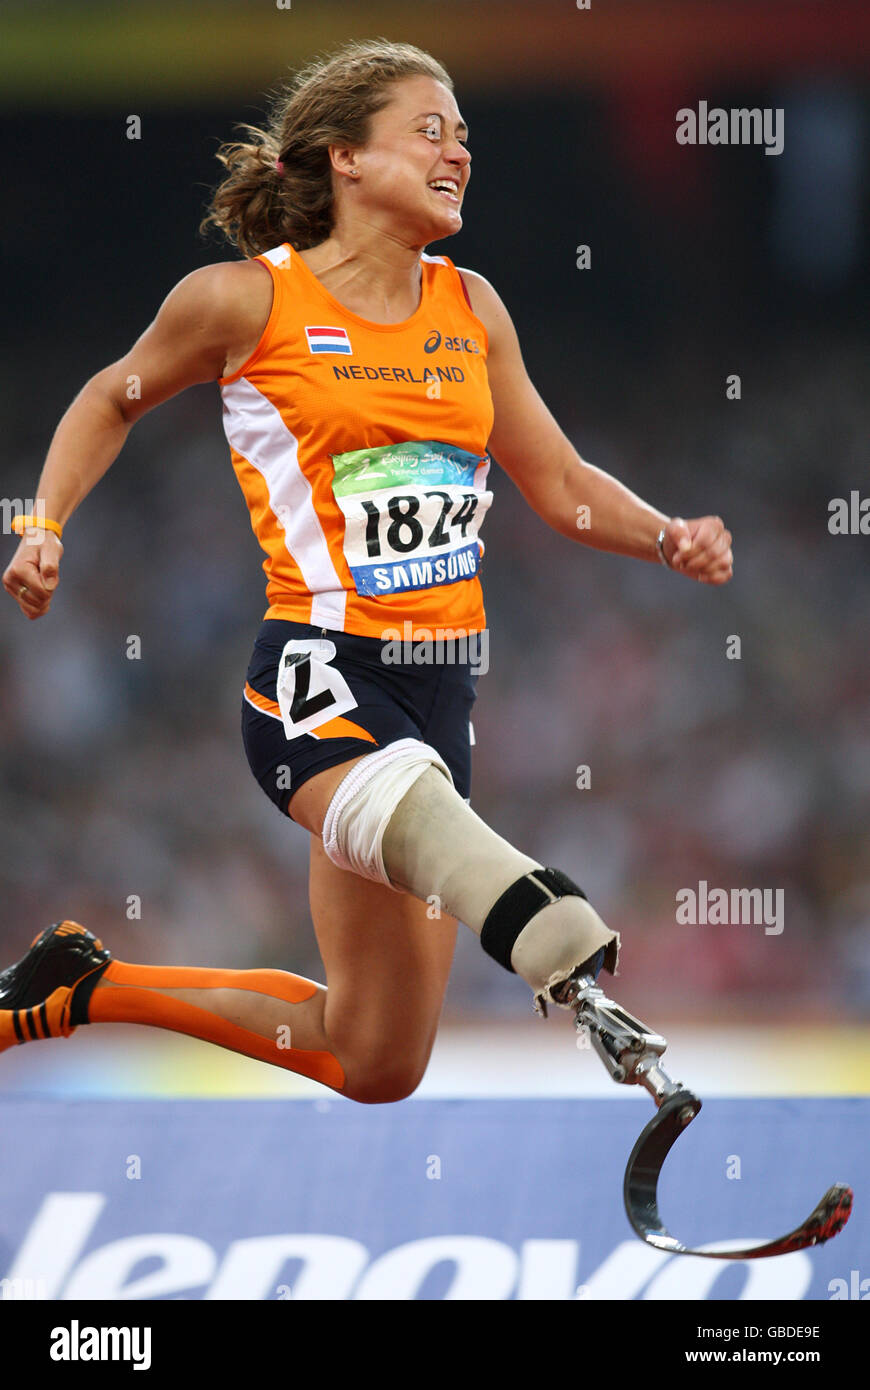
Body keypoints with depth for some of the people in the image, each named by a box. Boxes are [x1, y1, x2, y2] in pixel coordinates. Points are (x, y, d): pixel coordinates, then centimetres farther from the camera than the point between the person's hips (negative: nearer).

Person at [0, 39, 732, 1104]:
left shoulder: (470, 308, 12)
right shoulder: (247, 299, -1)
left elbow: (560, 484, 17)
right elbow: (113, 400, 16)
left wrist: (669, 539, -1)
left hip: (439, 692, 6)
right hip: (320, 677, -6)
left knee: (375, 1064, 10)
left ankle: (92, 985, 27)